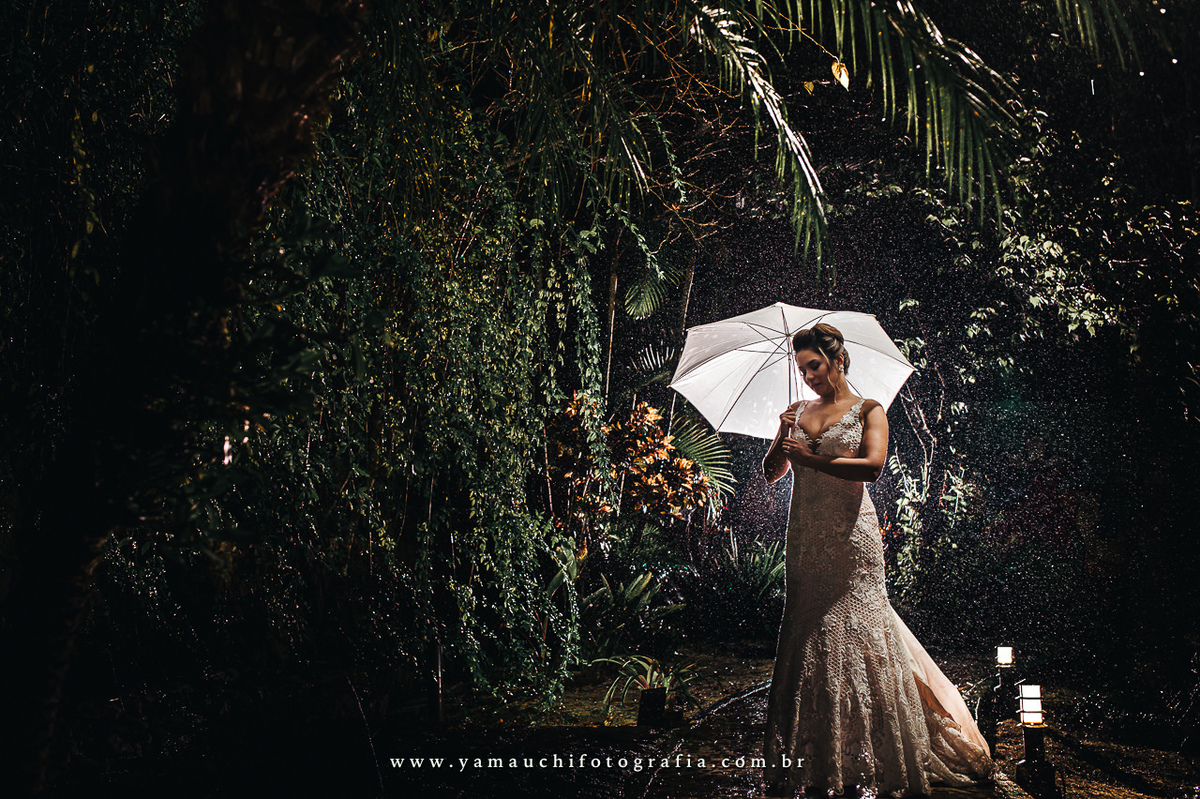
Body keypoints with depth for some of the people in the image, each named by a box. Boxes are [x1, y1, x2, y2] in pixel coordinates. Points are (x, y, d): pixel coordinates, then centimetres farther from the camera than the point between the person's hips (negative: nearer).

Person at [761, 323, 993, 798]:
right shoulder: (800, 412, 15)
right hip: (805, 539, 4)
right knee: (805, 638, 3)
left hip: (850, 538, -4)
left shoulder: (867, 411, 3)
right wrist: (782, 436, -6)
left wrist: (810, 459, -14)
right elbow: (771, 473, 11)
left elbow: (872, 465, -15)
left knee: (854, 632, -6)